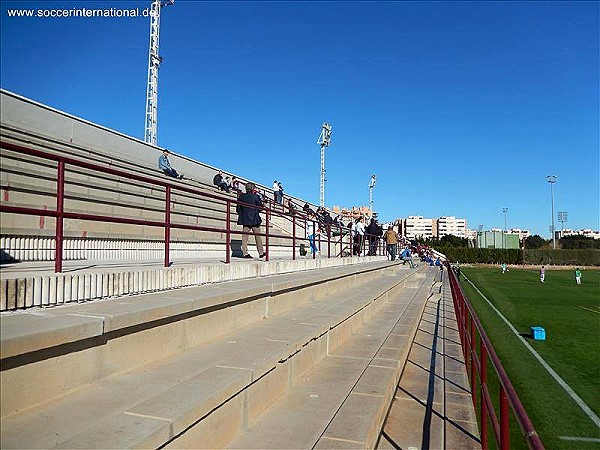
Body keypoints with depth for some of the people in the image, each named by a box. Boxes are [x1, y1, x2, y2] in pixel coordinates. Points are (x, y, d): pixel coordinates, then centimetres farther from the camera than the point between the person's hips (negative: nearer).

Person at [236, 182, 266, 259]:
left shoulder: (241, 197, 3)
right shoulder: (255, 196, -6)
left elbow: (238, 209, 5)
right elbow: (260, 207, -3)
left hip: (245, 219, 3)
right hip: (254, 219, -3)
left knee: (245, 236, 5)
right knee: (258, 236, 6)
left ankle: (245, 253, 0)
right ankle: (261, 253, 11)